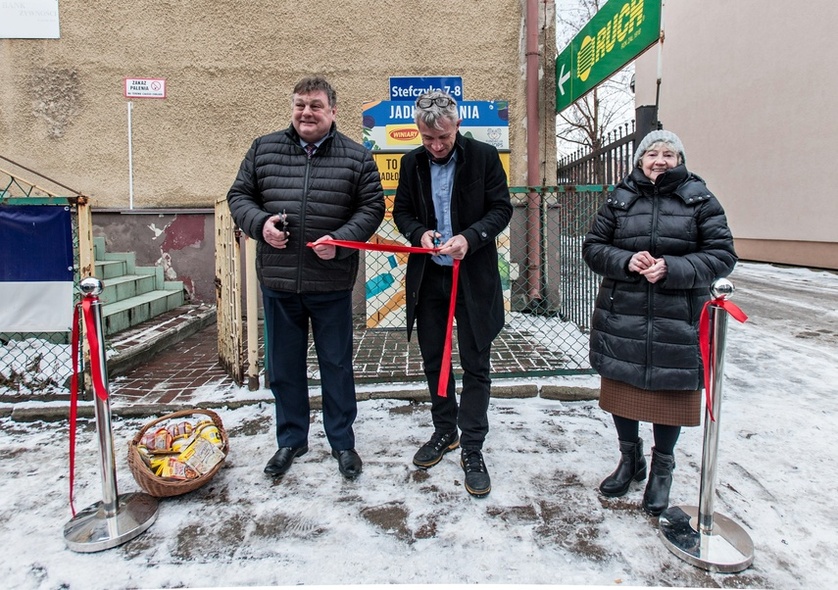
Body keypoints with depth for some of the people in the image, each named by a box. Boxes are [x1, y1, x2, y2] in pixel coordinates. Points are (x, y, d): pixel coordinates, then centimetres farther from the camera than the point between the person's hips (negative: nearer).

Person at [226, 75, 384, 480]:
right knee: (284, 366, 13)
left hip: (331, 283, -2)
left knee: (337, 365, 10)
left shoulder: (357, 157, 2)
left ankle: (342, 441, 29)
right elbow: (239, 195, 11)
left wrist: (340, 240, -15)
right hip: (277, 281, 2)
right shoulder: (263, 149, 7)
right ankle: (290, 440, 33)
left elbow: (372, 207, 0)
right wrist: (260, 222, -9)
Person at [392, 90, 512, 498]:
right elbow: (401, 211, 12)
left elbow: (501, 208, -4)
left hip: (473, 275, -4)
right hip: (427, 276, 4)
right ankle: (444, 431, 34)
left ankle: (472, 449, 15)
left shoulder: (484, 156, -4)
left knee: (475, 364, 1)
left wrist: (470, 238, -21)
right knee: (433, 361, 14)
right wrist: (419, 232, -10)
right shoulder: (412, 163, 6)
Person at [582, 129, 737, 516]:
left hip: (677, 320, -1)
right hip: (621, 316, 2)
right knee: (621, 387, 11)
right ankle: (630, 457, 36)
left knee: (671, 392, 8)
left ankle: (662, 468, 32)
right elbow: (593, 247, 5)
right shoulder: (620, 198, 7)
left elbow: (721, 256, -3)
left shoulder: (700, 200, 2)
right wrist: (626, 261, -14)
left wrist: (671, 268, -18)